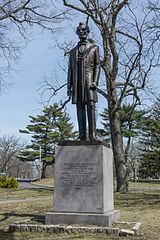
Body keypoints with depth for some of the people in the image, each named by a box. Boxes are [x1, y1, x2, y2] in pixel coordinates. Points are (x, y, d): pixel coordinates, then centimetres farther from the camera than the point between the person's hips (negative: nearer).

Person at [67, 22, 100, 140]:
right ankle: (82, 136, -3)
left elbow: (97, 65, 3)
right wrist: (69, 86, 8)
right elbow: (70, 70, 17)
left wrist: (95, 81, -12)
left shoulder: (94, 47, 14)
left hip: (89, 81, -3)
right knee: (80, 109, -2)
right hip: (77, 83, 3)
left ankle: (93, 135, -17)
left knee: (91, 106, -14)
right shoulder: (73, 51, 23)